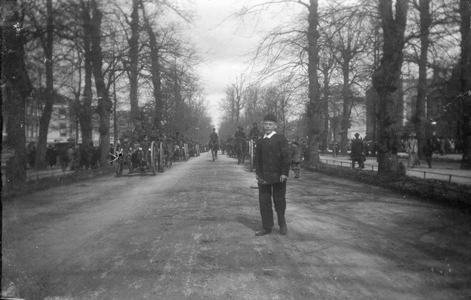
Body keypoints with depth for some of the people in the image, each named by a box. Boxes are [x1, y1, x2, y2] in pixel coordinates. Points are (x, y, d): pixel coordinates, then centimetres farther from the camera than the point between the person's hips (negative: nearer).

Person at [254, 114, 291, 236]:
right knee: (264, 202, 4)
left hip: (278, 176, -4)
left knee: (279, 201, 8)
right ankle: (266, 227, 14)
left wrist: (284, 173, -13)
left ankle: (282, 224, 29)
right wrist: (257, 172, 6)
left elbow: (286, 157, -8)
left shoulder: (280, 139, -4)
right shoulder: (260, 141, 11)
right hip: (264, 177, 4)